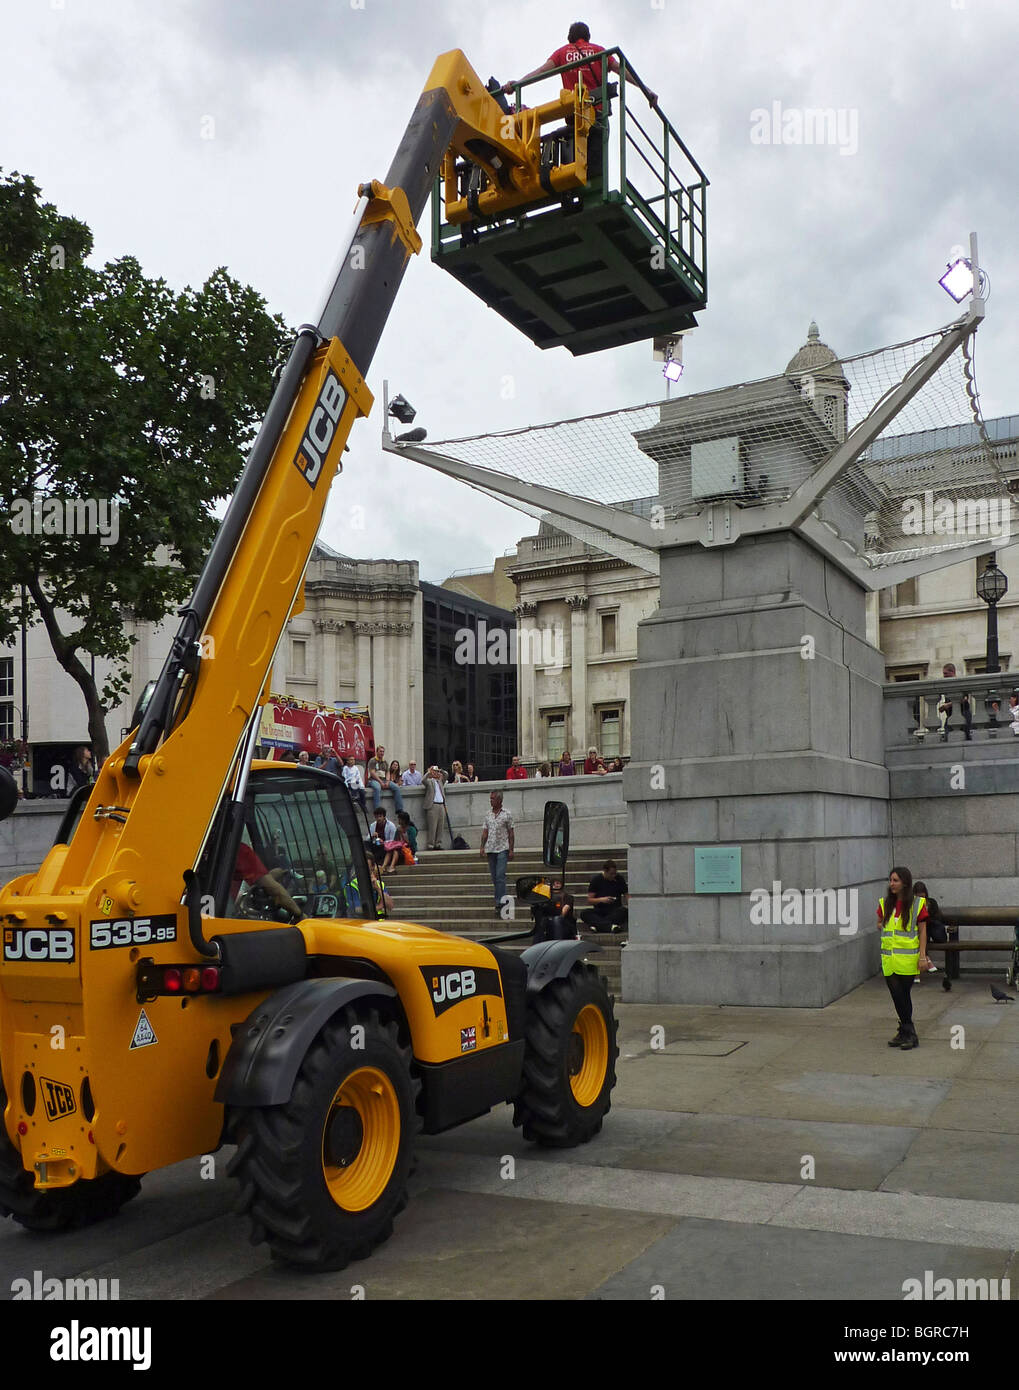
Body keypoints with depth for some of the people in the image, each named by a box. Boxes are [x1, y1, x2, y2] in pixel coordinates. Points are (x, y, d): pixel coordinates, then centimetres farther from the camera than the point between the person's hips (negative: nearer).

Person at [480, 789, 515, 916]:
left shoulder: (506, 814, -1)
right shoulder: (488, 815, 11)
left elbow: (511, 833, -1)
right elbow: (485, 832, 13)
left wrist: (511, 850, -6)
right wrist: (482, 847, 3)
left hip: (502, 849, -5)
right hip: (490, 849, 5)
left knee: (500, 876, -14)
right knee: (494, 877, 7)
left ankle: (499, 902, -17)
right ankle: (499, 900, 16)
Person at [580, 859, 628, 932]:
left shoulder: (619, 879, 4)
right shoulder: (596, 879, 1)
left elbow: (627, 895, 8)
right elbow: (589, 900, 0)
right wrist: (601, 900, -18)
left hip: (615, 911, 0)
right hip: (599, 911, 0)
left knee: (624, 911, -34)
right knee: (584, 914, -30)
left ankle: (598, 924, -42)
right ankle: (610, 926, -49)